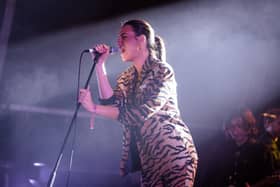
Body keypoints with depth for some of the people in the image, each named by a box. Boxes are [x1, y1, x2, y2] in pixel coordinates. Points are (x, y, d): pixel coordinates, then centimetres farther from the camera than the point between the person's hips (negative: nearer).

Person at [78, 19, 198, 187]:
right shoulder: (128, 76, 11)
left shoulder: (162, 71, -12)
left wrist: (94, 108, -24)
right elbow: (111, 101, -4)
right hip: (148, 154, 7)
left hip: (172, 151, -7)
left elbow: (142, 113, -23)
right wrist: (100, 65, -5)